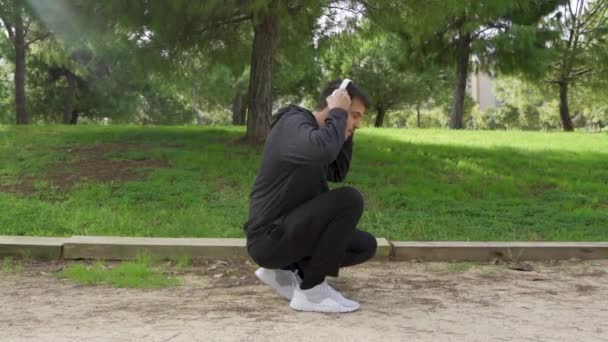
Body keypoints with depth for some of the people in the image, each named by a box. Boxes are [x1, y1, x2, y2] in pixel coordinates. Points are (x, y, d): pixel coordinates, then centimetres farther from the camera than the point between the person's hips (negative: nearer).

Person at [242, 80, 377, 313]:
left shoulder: (313, 131, 12)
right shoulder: (293, 123, -16)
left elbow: (337, 174, 20)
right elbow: (323, 150, -37)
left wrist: (346, 132, 9)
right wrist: (338, 113, -20)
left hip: (290, 232, 10)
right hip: (269, 239, -10)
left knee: (365, 246, 7)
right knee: (349, 199, -23)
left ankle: (284, 270, 11)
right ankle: (311, 290, -14)